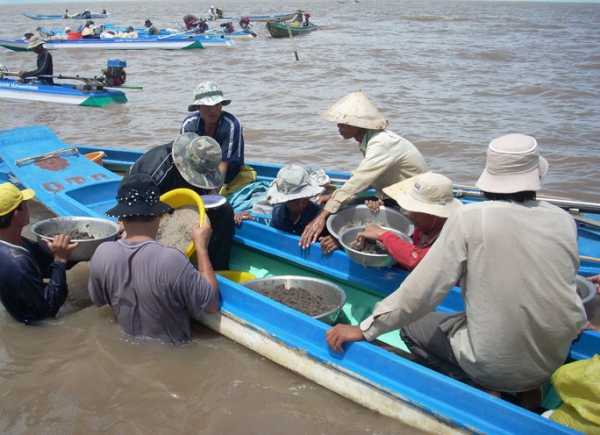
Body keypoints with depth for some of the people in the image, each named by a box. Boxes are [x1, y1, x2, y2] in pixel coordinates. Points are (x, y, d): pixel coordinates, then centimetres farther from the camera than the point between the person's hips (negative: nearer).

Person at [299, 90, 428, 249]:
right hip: (394, 200, 8)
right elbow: (365, 179, 6)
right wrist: (335, 196, -7)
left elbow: (359, 181, -34)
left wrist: (322, 216, -39)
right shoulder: (368, 139, 3)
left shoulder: (382, 144, -25)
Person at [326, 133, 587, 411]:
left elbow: (423, 289, -17)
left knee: (411, 325, 16)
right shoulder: (564, 221, -5)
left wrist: (365, 329, -10)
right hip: (557, 361, 5)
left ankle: (479, 389, 1)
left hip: (492, 363, -5)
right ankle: (528, 389, 14)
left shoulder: (470, 218, -17)